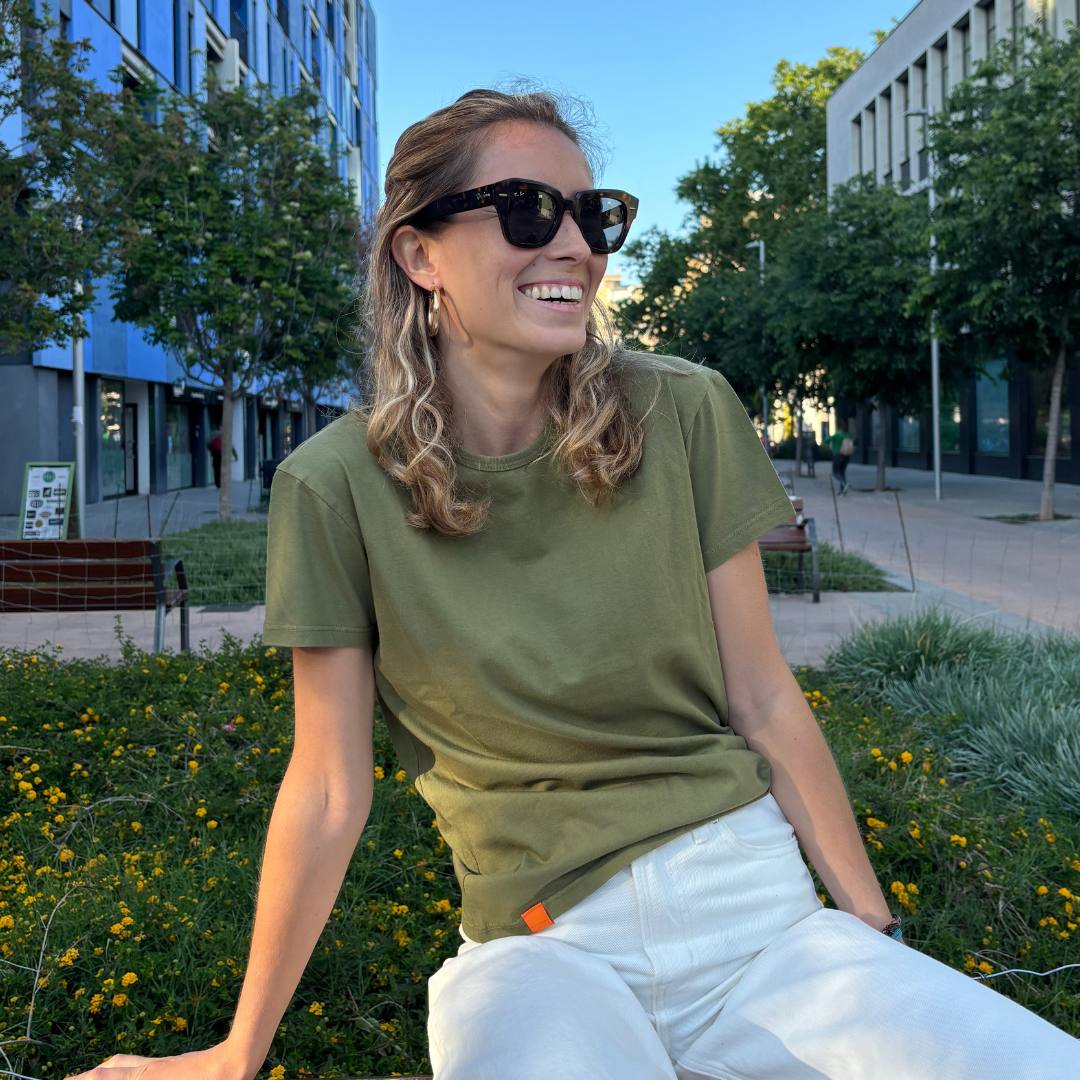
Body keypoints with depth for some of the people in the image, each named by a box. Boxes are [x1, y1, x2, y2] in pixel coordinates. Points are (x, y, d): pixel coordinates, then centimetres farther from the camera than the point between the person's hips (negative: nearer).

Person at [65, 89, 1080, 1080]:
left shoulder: (683, 415, -5)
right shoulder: (338, 484, -9)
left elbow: (763, 700, 1)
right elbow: (328, 791, -2)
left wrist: (875, 930, 6)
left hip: (754, 900, 3)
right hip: (542, 942, -2)